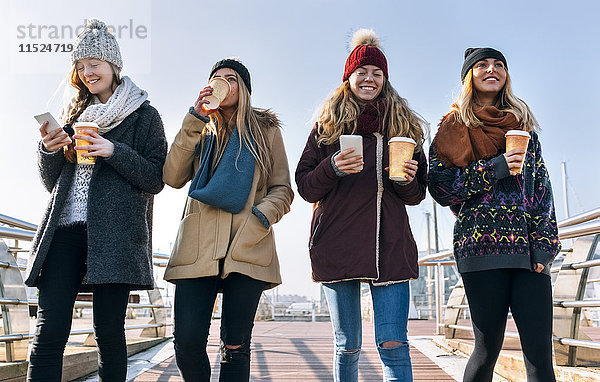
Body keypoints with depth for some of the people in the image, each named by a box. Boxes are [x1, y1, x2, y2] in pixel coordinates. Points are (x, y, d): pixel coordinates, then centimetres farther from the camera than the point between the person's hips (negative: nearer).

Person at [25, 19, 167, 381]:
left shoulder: (144, 116, 10)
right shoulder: (73, 114, 23)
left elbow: (156, 179, 1)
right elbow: (52, 181, 22)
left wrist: (114, 151, -12)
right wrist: (49, 150, 1)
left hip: (114, 232, -3)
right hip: (64, 229, 4)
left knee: (109, 330, -4)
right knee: (50, 331, -7)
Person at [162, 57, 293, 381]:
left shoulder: (266, 130, 14)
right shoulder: (200, 131, 19)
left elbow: (282, 190, 12)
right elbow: (173, 178, 2)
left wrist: (259, 217, -8)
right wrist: (194, 119, -1)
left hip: (248, 249, -1)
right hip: (197, 247, 1)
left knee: (235, 346, -1)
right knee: (187, 342, -7)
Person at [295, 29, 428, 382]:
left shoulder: (403, 125, 14)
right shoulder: (328, 126, 12)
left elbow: (416, 194, 16)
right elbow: (305, 187, 8)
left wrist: (407, 180, -7)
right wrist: (333, 168, -11)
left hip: (391, 245, 0)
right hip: (337, 244, 0)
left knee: (394, 345, -7)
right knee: (348, 346, 7)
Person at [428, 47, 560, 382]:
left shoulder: (523, 123, 20)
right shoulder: (454, 127, 10)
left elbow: (541, 185, 14)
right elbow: (439, 186, 0)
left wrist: (544, 242, 2)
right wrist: (494, 169, -10)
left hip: (528, 247, 3)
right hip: (482, 244, -3)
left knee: (541, 352, -3)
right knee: (488, 348, -2)